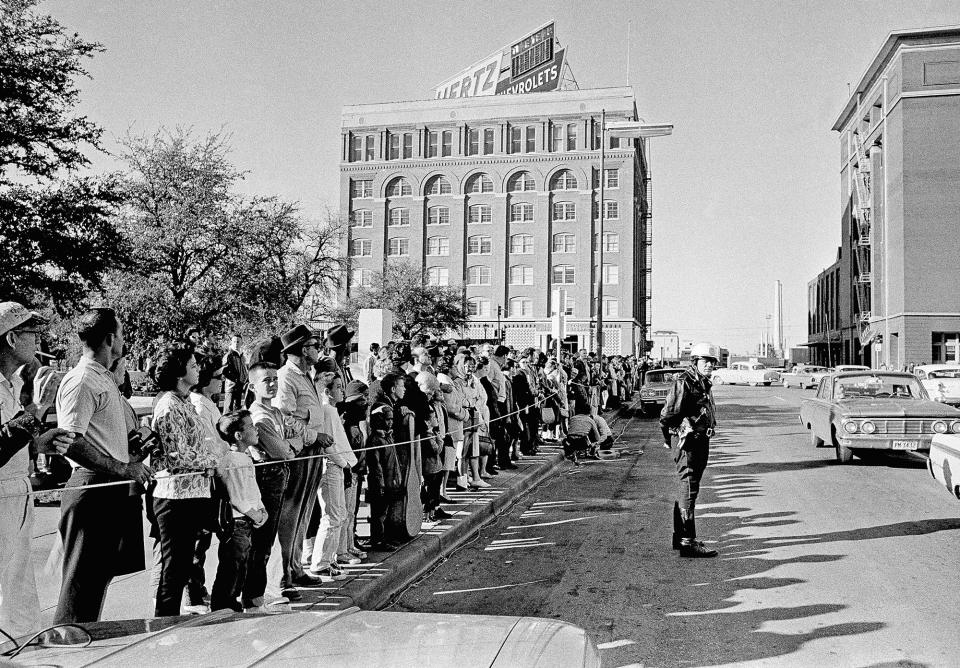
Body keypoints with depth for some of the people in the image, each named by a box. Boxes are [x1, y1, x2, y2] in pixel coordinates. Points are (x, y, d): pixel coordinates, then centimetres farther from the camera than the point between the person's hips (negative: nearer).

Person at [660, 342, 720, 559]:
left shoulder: (705, 384, 16)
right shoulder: (684, 382, -14)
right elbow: (668, 414, -17)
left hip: (702, 442, 10)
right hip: (689, 443, -10)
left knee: (687, 490, 16)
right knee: (689, 491, -8)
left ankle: (679, 537, 27)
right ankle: (688, 541, -6)